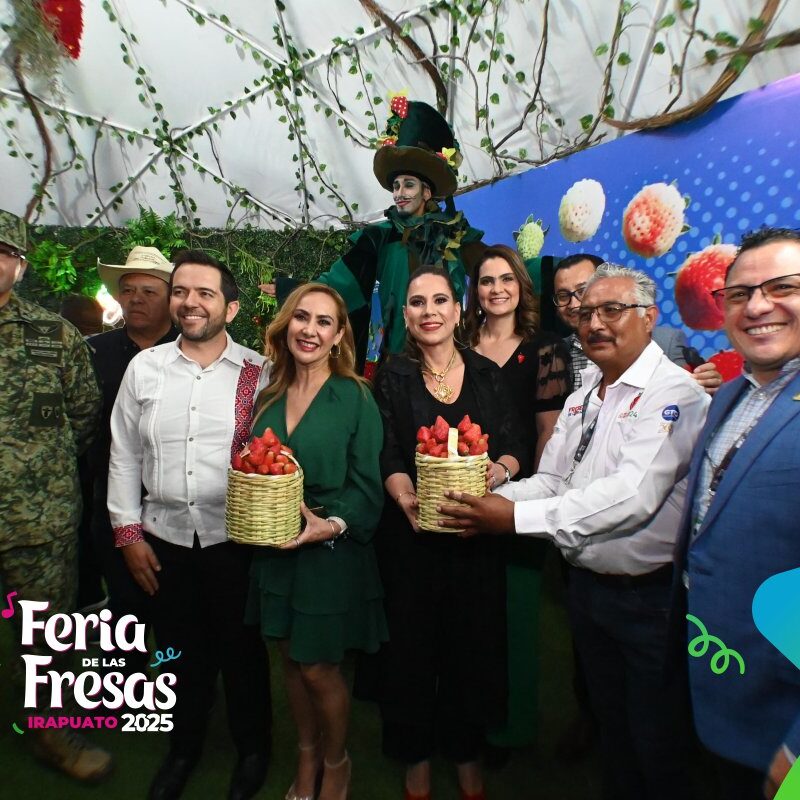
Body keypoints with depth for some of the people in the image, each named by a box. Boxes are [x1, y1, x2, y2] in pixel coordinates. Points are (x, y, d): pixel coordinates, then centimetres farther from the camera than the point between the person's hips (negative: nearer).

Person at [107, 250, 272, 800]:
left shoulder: (259, 373, -7)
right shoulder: (144, 367, 1)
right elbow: (125, 455, 5)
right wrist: (128, 531, 4)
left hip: (235, 537, -2)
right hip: (165, 536, 3)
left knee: (242, 649, 14)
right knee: (181, 651, 20)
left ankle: (253, 748, 40)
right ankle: (184, 748, 46)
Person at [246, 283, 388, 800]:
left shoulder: (356, 398, -12)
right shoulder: (269, 397, 3)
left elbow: (367, 487, -12)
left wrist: (332, 525, -26)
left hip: (332, 554, -4)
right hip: (275, 552, 5)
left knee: (320, 669, 9)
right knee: (292, 660, 19)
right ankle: (307, 757, 45)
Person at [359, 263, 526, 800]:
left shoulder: (488, 374, 3)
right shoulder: (393, 377, -1)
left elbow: (514, 449, 2)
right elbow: (388, 458, -8)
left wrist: (499, 470, -19)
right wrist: (408, 500, -26)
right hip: (411, 534, -1)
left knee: (474, 642, 12)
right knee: (413, 643, 10)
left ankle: (467, 750, 37)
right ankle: (417, 753, 35)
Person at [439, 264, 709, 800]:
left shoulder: (674, 393, -16)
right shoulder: (584, 394, 9)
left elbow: (632, 496, -28)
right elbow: (551, 479, 5)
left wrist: (516, 517, -31)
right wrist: (490, 500, -14)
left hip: (649, 595, -7)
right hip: (587, 585, 7)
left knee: (658, 746, 12)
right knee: (612, 728, 25)